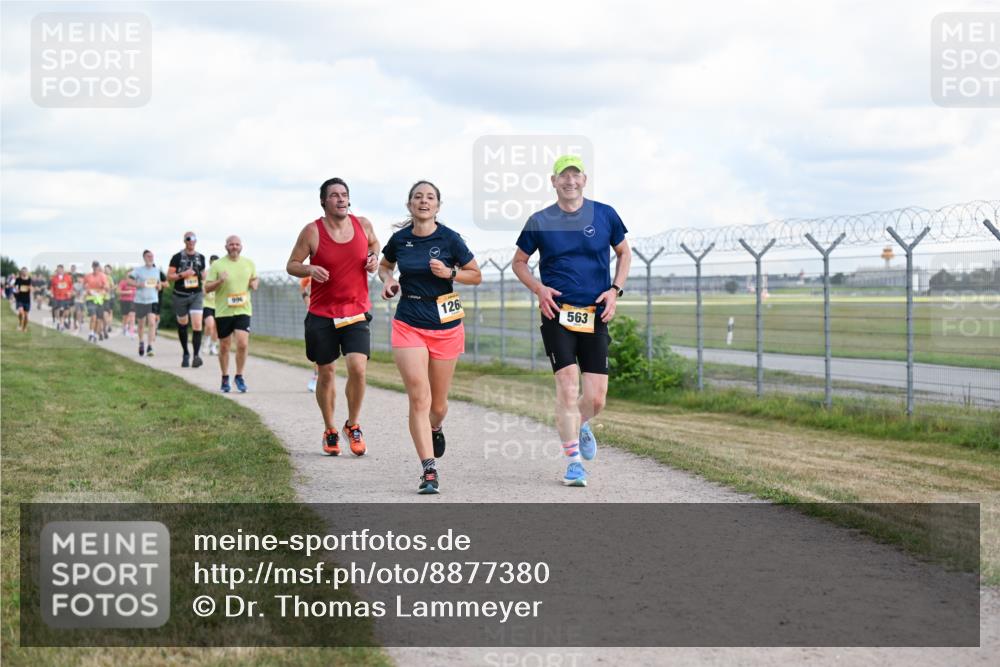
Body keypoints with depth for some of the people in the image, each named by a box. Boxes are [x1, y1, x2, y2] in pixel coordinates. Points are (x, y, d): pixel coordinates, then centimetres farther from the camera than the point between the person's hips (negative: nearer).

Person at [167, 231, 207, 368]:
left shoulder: (200, 257, 9)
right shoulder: (177, 257, -2)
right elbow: (169, 276, -4)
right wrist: (182, 275, -16)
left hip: (196, 295, 1)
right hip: (180, 295, -1)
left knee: (197, 325, -15)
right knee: (182, 325, 11)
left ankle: (196, 356, -19)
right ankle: (185, 354, 28)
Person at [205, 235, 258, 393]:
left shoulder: (249, 264, 8)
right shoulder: (217, 265, -2)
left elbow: (255, 279, 24)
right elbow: (207, 287, -1)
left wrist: (255, 284, 1)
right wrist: (219, 281, -19)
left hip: (243, 310, 1)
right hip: (223, 311, -1)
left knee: (242, 344, -13)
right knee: (224, 346, 7)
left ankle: (239, 376, 6)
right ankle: (225, 378, 24)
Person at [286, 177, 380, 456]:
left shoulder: (363, 224, 1)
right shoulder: (312, 231, -7)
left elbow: (374, 243, 23)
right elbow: (291, 264, 0)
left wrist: (374, 258, 1)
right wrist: (309, 269, -21)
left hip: (356, 312, 1)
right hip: (321, 314, -1)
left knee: (358, 368, -16)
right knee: (326, 374, 6)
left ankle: (353, 425, 7)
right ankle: (330, 430, 26)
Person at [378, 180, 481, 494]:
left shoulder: (449, 238, -6)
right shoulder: (399, 239, 1)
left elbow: (476, 275, 2)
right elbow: (384, 265, 22)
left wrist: (449, 273, -15)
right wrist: (388, 280, 0)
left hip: (446, 325, 0)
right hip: (408, 324, 0)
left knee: (438, 402, 11)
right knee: (418, 398, -13)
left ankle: (435, 429, 48)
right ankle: (429, 471, -14)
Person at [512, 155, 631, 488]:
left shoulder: (605, 215, 4)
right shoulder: (540, 221, 2)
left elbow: (624, 252, 18)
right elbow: (518, 262, 13)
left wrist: (615, 290, 3)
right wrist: (539, 288, -5)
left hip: (595, 315, 2)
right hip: (557, 313, -2)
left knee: (596, 398, 0)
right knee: (567, 385, -15)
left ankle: (580, 426, 36)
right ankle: (574, 461, -6)